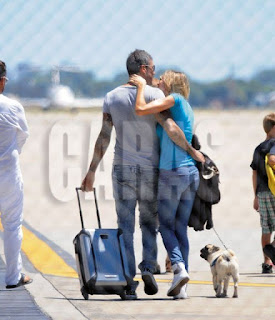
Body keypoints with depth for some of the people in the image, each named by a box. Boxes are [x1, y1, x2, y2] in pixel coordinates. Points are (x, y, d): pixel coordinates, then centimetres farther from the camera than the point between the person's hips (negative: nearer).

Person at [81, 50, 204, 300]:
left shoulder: (112, 98, 2)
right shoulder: (154, 94, -8)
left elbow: (104, 137, 0)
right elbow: (171, 129, -17)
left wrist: (92, 171, 6)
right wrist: (191, 151, -4)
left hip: (123, 168, 2)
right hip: (150, 169, -2)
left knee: (125, 226, 4)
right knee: (149, 222, 15)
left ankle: (129, 281, -2)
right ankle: (148, 268, -5)